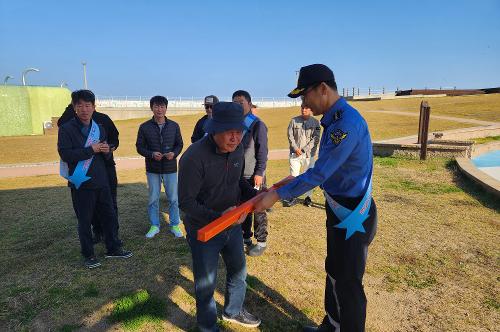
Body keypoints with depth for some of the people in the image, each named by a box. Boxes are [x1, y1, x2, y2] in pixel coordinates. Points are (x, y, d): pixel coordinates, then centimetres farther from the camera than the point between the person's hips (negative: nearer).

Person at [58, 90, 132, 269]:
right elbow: (65, 154, -18)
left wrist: (107, 151, -6)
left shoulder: (100, 128, 10)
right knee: (85, 221, 7)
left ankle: (113, 249, 27)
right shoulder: (66, 129, -6)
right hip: (81, 185, -5)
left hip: (101, 182, 5)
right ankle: (88, 255, 23)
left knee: (110, 216, 11)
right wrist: (91, 150, -19)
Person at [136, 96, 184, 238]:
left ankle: (175, 225, 23)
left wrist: (174, 153, -14)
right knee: (153, 199, 9)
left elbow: (179, 144, 7)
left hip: (170, 168, 0)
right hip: (152, 169, 0)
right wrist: (151, 154, -17)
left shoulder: (174, 126, 1)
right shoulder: (144, 127, -2)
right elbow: (139, 147, 1)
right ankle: (154, 226, 25)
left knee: (173, 198, 6)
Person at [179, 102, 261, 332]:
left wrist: (255, 196, -9)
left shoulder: (237, 149, -6)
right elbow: (186, 202, -24)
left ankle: (233, 311, 54)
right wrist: (218, 216, -35)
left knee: (238, 271, 25)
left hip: (233, 225, 7)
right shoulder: (194, 157, -28)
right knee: (206, 284, 13)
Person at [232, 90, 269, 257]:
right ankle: (245, 238, 30)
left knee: (258, 209, 4)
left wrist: (259, 173, -15)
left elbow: (262, 151, -11)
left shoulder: (257, 125, -8)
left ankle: (261, 242, 16)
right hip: (237, 175, 6)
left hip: (253, 176, -6)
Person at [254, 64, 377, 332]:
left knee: (348, 284, 6)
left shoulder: (347, 123, -25)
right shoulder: (334, 120, 6)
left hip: (353, 216, -10)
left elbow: (319, 174, -26)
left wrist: (277, 195, -21)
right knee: (334, 273, 23)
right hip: (339, 211, 10)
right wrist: (297, 180, 25)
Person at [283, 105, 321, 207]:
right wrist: (296, 148, -11)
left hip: (309, 153, -1)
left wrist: (304, 150, -15)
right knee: (293, 175, 1)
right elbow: (290, 136, 2)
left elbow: (315, 139, -6)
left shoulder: (315, 122, 0)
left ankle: (308, 197, 16)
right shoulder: (294, 121, 4)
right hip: (295, 152, 1)